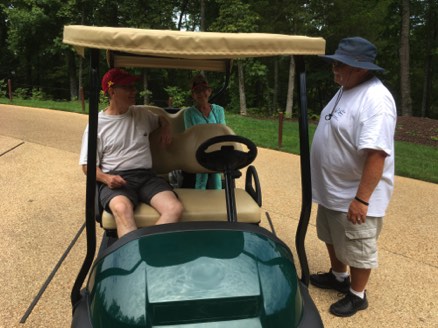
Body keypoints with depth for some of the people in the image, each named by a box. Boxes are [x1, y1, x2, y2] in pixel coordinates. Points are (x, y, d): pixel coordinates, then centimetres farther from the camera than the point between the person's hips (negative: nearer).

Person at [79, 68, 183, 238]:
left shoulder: (142, 114, 17)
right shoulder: (97, 124, 6)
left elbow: (160, 118, 40)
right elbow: (87, 164, 6)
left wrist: (166, 127, 15)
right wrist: (105, 178, -15)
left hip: (147, 177, 4)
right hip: (116, 180, -3)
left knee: (175, 208, -28)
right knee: (122, 208, -40)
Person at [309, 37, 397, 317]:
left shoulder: (375, 99, -25)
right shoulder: (346, 90, 6)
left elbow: (376, 154, -30)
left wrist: (361, 199, -30)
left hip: (355, 196, -10)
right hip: (332, 190, 10)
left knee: (357, 250, 9)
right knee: (333, 239, 25)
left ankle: (357, 295, 29)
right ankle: (338, 277, 46)